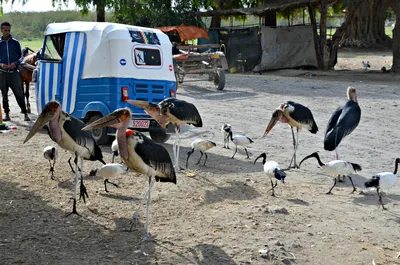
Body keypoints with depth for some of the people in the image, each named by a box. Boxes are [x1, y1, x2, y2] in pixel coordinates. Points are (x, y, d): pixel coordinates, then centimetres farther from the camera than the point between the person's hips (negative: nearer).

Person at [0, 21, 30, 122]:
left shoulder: (15, 42, 3)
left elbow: (21, 56, 6)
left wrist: (15, 63, -12)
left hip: (14, 72, -2)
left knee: (19, 94, -5)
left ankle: (25, 114, -4)